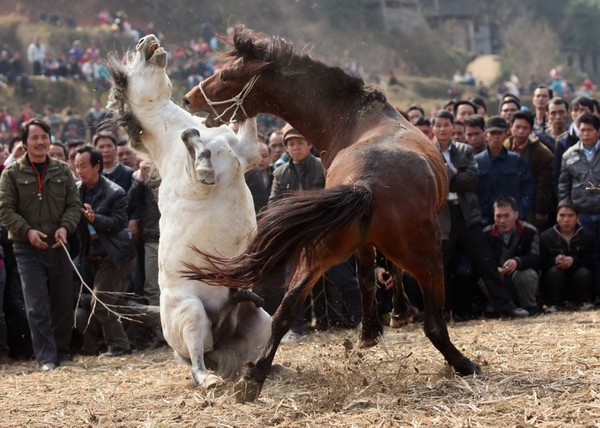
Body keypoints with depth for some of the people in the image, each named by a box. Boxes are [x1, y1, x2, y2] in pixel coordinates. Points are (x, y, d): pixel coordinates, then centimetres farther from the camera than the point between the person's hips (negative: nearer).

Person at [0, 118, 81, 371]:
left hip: (58, 247, 3)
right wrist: (27, 231, -17)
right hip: (28, 250, -3)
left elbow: (74, 205, 8)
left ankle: (62, 351, 22)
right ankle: (46, 357, -3)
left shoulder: (62, 172, 8)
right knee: (37, 307, -7)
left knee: (63, 305, 8)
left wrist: (65, 227, -11)